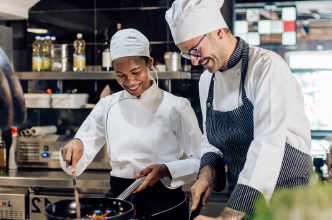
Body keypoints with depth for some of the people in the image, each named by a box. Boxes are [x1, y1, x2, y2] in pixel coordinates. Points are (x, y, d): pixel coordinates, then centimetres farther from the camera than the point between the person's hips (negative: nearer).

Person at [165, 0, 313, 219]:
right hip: (240, 202, 7)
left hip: (287, 201, -6)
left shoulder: (267, 67, -19)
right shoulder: (207, 80, 5)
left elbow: (268, 145, -29)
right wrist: (207, 171, -9)